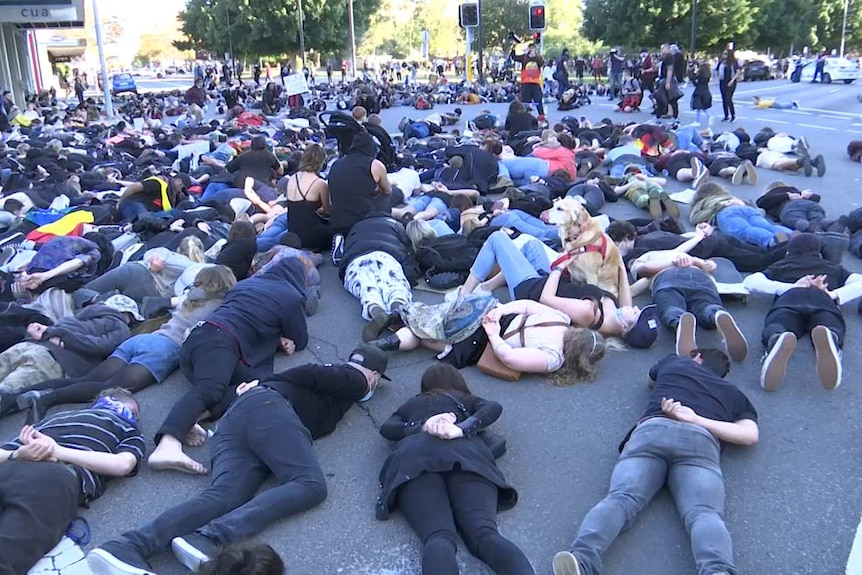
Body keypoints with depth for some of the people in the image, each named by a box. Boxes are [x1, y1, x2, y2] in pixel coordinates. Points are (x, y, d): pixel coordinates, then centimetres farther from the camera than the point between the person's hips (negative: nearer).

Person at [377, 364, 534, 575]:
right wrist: (460, 429, 3)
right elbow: (494, 408, 16)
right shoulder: (465, 400, 37)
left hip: (413, 457, 0)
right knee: (484, 534, -23)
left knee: (438, 538, -25)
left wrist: (422, 427, 11)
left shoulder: (410, 406, 40)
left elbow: (386, 429, 22)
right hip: (465, 452, 0)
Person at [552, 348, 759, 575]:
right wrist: (696, 420, 10)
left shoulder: (673, 363, 39)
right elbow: (750, 435, 16)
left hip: (652, 430, 0)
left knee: (620, 498, -21)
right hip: (700, 439, 0)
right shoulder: (734, 393, 36)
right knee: (704, 512, -22)